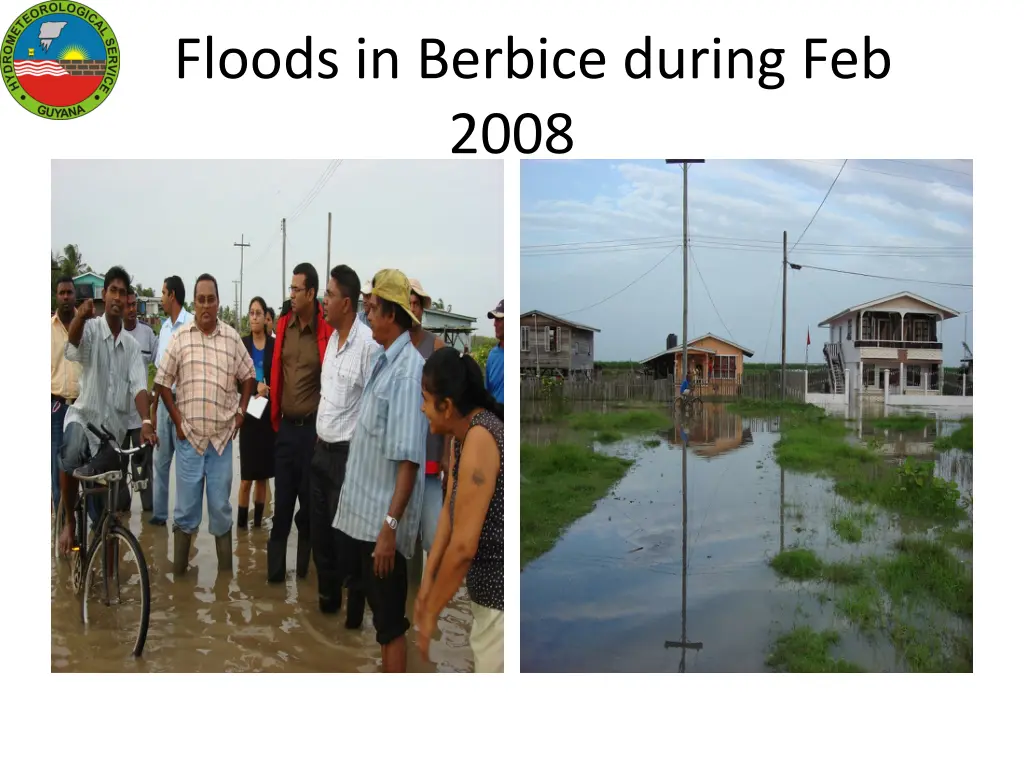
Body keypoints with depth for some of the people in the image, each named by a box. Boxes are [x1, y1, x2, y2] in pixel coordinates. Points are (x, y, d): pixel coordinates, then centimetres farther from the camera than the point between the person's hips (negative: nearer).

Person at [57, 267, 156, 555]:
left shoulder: (132, 345, 3)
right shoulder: (91, 328, -7)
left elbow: (139, 386, -8)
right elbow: (72, 347, -30)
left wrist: (146, 422, -26)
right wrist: (80, 315, -52)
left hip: (113, 426, 3)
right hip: (84, 416, -3)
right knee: (71, 459, -35)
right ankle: (69, 521, -12)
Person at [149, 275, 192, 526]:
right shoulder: (164, 327, 14)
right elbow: (160, 373, 18)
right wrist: (153, 409, 19)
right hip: (163, 401, 8)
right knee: (160, 460, 13)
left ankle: (182, 516, 8)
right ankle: (159, 512, 22)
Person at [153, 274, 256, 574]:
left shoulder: (232, 338, 2)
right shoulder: (180, 338, -1)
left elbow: (248, 376, 14)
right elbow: (162, 382, 3)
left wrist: (241, 412, 5)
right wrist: (177, 420, -2)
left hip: (222, 437, 1)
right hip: (188, 437, -1)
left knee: (221, 507, 8)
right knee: (185, 508, 7)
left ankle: (226, 570, 20)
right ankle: (179, 570, 19)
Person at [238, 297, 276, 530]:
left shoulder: (274, 345, 0)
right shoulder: (241, 344, 2)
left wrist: (266, 389, -15)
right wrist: (255, 386, -16)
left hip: (269, 413, 1)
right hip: (248, 413, 0)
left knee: (263, 475, 8)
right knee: (246, 477, -2)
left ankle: (258, 521, 19)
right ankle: (242, 522, 7)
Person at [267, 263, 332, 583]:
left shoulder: (326, 330, -10)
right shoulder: (283, 324, 6)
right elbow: (276, 371, 13)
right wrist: (275, 417, 13)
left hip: (312, 427, -4)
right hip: (286, 426, 4)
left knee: (309, 501, 8)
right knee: (282, 501, 9)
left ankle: (304, 567, 21)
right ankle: (274, 568, 16)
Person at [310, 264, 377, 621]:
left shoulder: (369, 344, -17)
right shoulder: (331, 338, 9)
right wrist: (320, 433, 18)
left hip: (348, 454, -8)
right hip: (321, 450, 8)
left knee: (345, 535, 2)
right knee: (319, 529, 17)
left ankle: (354, 609, 19)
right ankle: (327, 597, 33)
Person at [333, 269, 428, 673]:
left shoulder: (408, 370, -19)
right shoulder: (383, 361, 10)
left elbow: (408, 458, -25)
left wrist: (391, 525, -27)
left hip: (382, 522, -9)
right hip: (361, 514, 9)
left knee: (390, 622, 2)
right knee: (377, 613, 20)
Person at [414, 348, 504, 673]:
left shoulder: (479, 439, -26)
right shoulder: (462, 434, 4)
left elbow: (463, 547, -26)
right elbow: (450, 511, 9)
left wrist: (431, 612, -14)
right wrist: (427, 580, 7)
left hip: (500, 600, -9)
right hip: (488, 588, 10)